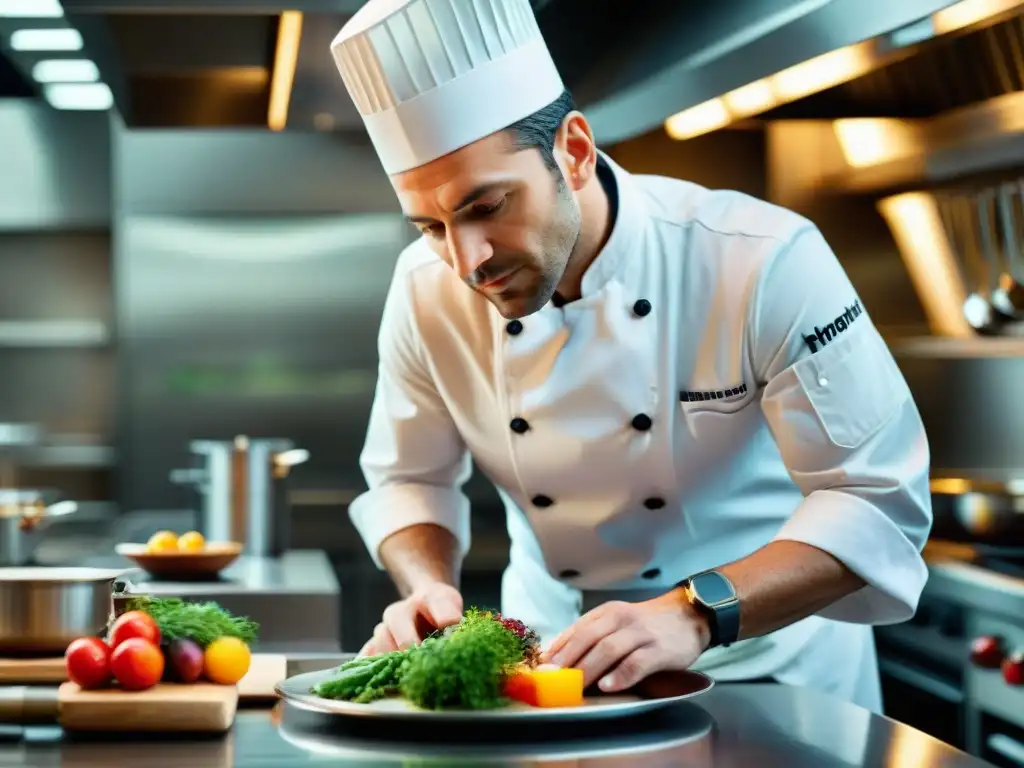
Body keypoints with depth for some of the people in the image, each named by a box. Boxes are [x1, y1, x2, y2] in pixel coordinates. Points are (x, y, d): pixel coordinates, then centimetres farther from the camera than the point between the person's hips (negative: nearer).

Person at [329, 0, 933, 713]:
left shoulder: (765, 260, -22)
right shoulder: (427, 289, -9)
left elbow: (878, 500, -22)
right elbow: (409, 481, 5)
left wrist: (693, 615, -34)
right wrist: (431, 592, -16)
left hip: (766, 655, -2)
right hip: (550, 650, 3)